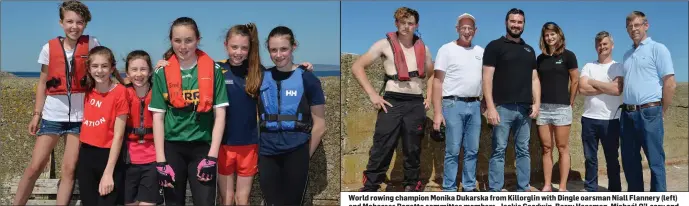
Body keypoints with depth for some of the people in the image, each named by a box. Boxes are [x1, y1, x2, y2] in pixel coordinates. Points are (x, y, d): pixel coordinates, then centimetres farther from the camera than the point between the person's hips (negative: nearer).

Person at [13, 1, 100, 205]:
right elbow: (42, 83, 6)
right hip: (52, 116, 1)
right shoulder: (49, 48, 0)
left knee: (69, 170, 2)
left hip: (79, 117, -1)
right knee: (34, 167, 2)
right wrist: (36, 114, 4)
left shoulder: (91, 43, -3)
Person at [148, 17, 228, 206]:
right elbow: (158, 116, 1)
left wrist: (212, 156, -9)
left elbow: (219, 114, -2)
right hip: (172, 147, 1)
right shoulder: (162, 73, 2)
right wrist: (160, 160, -5)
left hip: (202, 147, -1)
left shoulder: (213, 70, -1)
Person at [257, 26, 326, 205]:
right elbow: (254, 117, 13)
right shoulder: (262, 78, 6)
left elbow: (319, 125, -3)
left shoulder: (307, 79, -4)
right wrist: (256, 149, 7)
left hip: (296, 155, -3)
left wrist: (306, 155, 1)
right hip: (266, 155, 3)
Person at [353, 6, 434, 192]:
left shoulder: (423, 48, 11)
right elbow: (357, 67, -4)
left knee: (413, 149, 9)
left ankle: (412, 186, 22)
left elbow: (431, 74, 26)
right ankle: (369, 188, 4)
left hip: (416, 103, 3)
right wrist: (372, 94, -10)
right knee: (381, 148, -4)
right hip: (392, 102, -3)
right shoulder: (385, 44, -1)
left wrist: (429, 97, 12)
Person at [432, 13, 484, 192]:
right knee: (453, 151, -3)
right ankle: (449, 190, 5)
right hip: (454, 104, -5)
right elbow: (437, 81, -6)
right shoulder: (447, 49, -2)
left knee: (472, 150, 8)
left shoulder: (480, 51, 12)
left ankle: (469, 187, 18)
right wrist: (437, 112, -12)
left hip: (475, 105, 5)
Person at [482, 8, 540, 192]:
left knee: (523, 150, 10)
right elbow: (487, 78, -6)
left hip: (525, 108, 5)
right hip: (503, 107, -5)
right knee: (499, 150, -2)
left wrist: (536, 103, 2)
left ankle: (524, 189, 17)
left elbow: (534, 79, 17)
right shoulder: (495, 46, 1)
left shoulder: (529, 50, 18)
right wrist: (490, 107, -15)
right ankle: (495, 191, 3)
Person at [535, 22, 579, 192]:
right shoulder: (540, 58, 13)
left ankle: (563, 188, 4)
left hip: (561, 107, -4)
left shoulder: (568, 55, 0)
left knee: (562, 148, 0)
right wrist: (537, 102, 9)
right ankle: (547, 186, 12)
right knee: (546, 148, 6)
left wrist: (570, 102, 3)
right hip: (543, 107, 4)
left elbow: (575, 81, 1)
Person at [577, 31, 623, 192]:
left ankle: (615, 192, 17)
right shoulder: (588, 67, 9)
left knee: (612, 158, 7)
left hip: (610, 120, -2)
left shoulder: (619, 67, 3)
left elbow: (618, 89, -15)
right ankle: (590, 191, 16)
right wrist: (607, 87, -7)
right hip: (589, 119, 2)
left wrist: (594, 82, -6)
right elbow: (582, 89, -6)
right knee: (590, 158, 7)